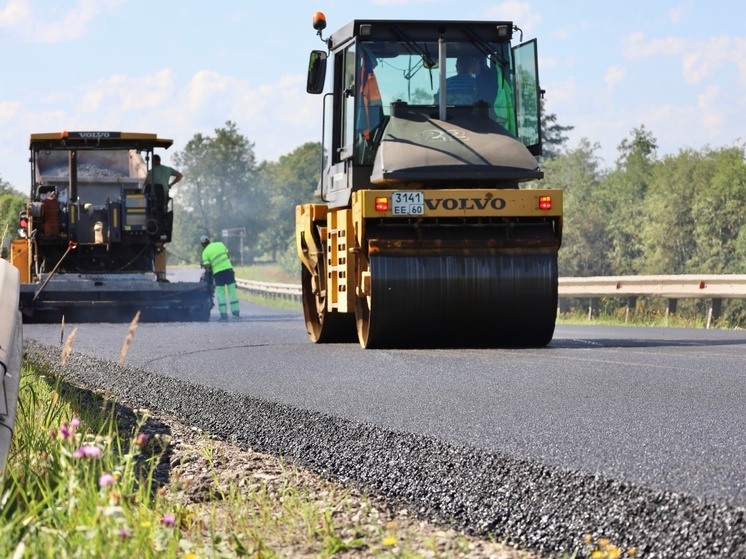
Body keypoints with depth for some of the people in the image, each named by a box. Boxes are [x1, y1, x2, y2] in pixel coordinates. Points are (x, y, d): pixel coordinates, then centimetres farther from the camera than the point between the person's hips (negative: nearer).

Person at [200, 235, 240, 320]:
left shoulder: (205, 252, 0)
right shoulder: (220, 244, 9)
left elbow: (206, 267, -7)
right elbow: (228, 256, 16)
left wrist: (208, 269, 13)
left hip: (217, 272, -2)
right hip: (228, 268, 2)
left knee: (220, 293, 4)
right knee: (232, 291, 6)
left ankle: (223, 314, -3)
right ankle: (236, 312, 6)